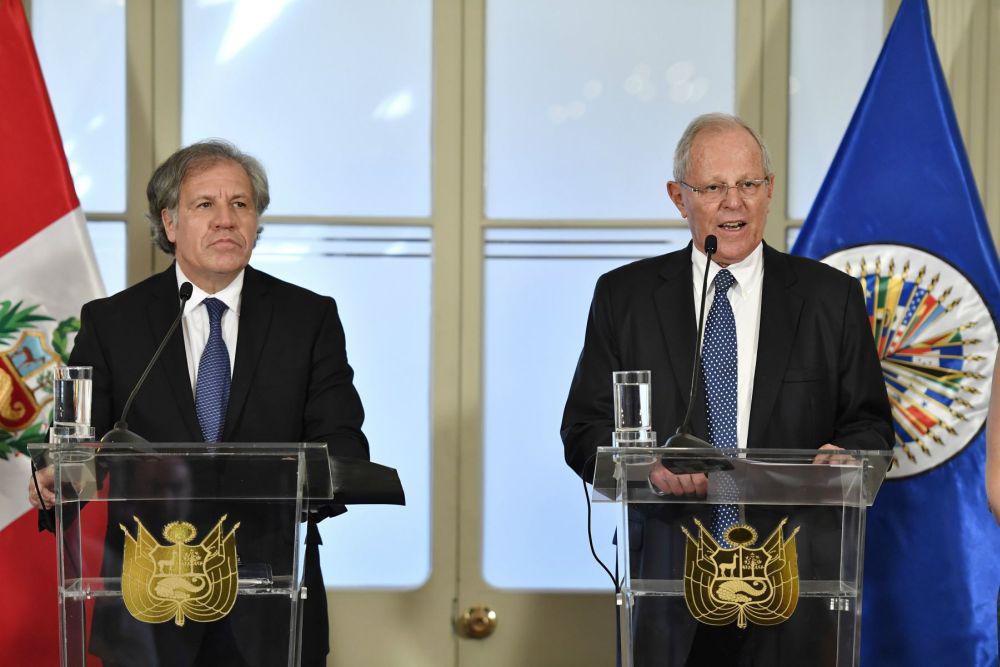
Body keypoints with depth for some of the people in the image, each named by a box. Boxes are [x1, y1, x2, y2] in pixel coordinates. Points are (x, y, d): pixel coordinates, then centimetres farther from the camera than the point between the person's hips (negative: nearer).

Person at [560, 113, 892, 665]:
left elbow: (870, 424, 9)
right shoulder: (624, 295, 8)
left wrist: (844, 455, -15)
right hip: (668, 567, 0)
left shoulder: (831, 297, 8)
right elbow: (584, 431, 3)